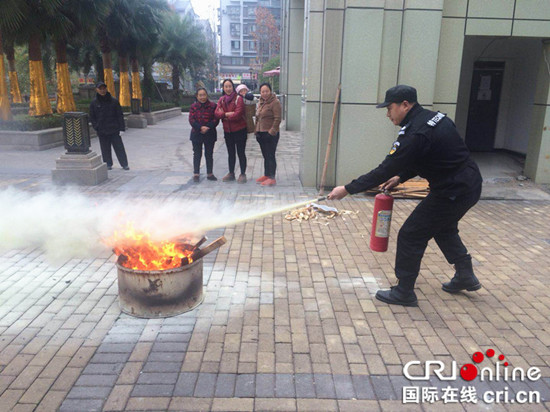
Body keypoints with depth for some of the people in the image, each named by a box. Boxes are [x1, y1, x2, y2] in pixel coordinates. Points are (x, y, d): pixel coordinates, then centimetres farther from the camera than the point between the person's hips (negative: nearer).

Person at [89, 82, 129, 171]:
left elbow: (120, 116, 0)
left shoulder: (114, 101, -1)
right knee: (105, 149, 8)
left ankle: (124, 164, 7)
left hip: (114, 130, -1)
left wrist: (122, 128, -6)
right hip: (102, 131, 1)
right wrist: (96, 127, -4)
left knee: (119, 147, 1)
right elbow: (92, 117, 8)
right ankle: (108, 164, 19)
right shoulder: (94, 103, 3)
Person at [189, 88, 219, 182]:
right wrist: (200, 127, -20)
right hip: (196, 134, 0)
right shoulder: (193, 106, 2)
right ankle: (196, 174, 12)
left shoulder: (213, 105, -1)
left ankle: (210, 173, 18)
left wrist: (208, 127, -20)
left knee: (209, 154, 8)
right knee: (197, 154, 5)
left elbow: (216, 119, -6)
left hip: (210, 134, 0)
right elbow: (191, 120, -5)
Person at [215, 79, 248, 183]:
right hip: (227, 131, 6)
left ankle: (243, 174, 10)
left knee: (241, 153, 1)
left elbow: (237, 114, -22)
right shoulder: (221, 100, 7)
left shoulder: (238, 99, -10)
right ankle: (231, 174, 27)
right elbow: (217, 113, -4)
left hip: (239, 130, -6)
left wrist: (224, 115, -10)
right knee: (230, 153, 16)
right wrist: (227, 114, -21)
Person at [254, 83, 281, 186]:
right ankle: (266, 175, 24)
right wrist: (257, 131, 16)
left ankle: (272, 178, -2)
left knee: (270, 156, -6)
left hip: (270, 134, -8)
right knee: (265, 156, 15)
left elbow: (277, 119, -15)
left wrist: (272, 132, -19)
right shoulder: (261, 102, 16)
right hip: (261, 133, 8)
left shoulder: (275, 102, -10)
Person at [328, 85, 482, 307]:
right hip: (471, 184, 10)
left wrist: (348, 189, -17)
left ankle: (404, 292, 14)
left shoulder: (416, 134, -24)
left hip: (452, 193, -10)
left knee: (411, 236, 1)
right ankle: (465, 276, 42)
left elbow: (386, 169, -22)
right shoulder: (434, 117, 6)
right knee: (444, 228, 31)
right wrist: (401, 176, 10)